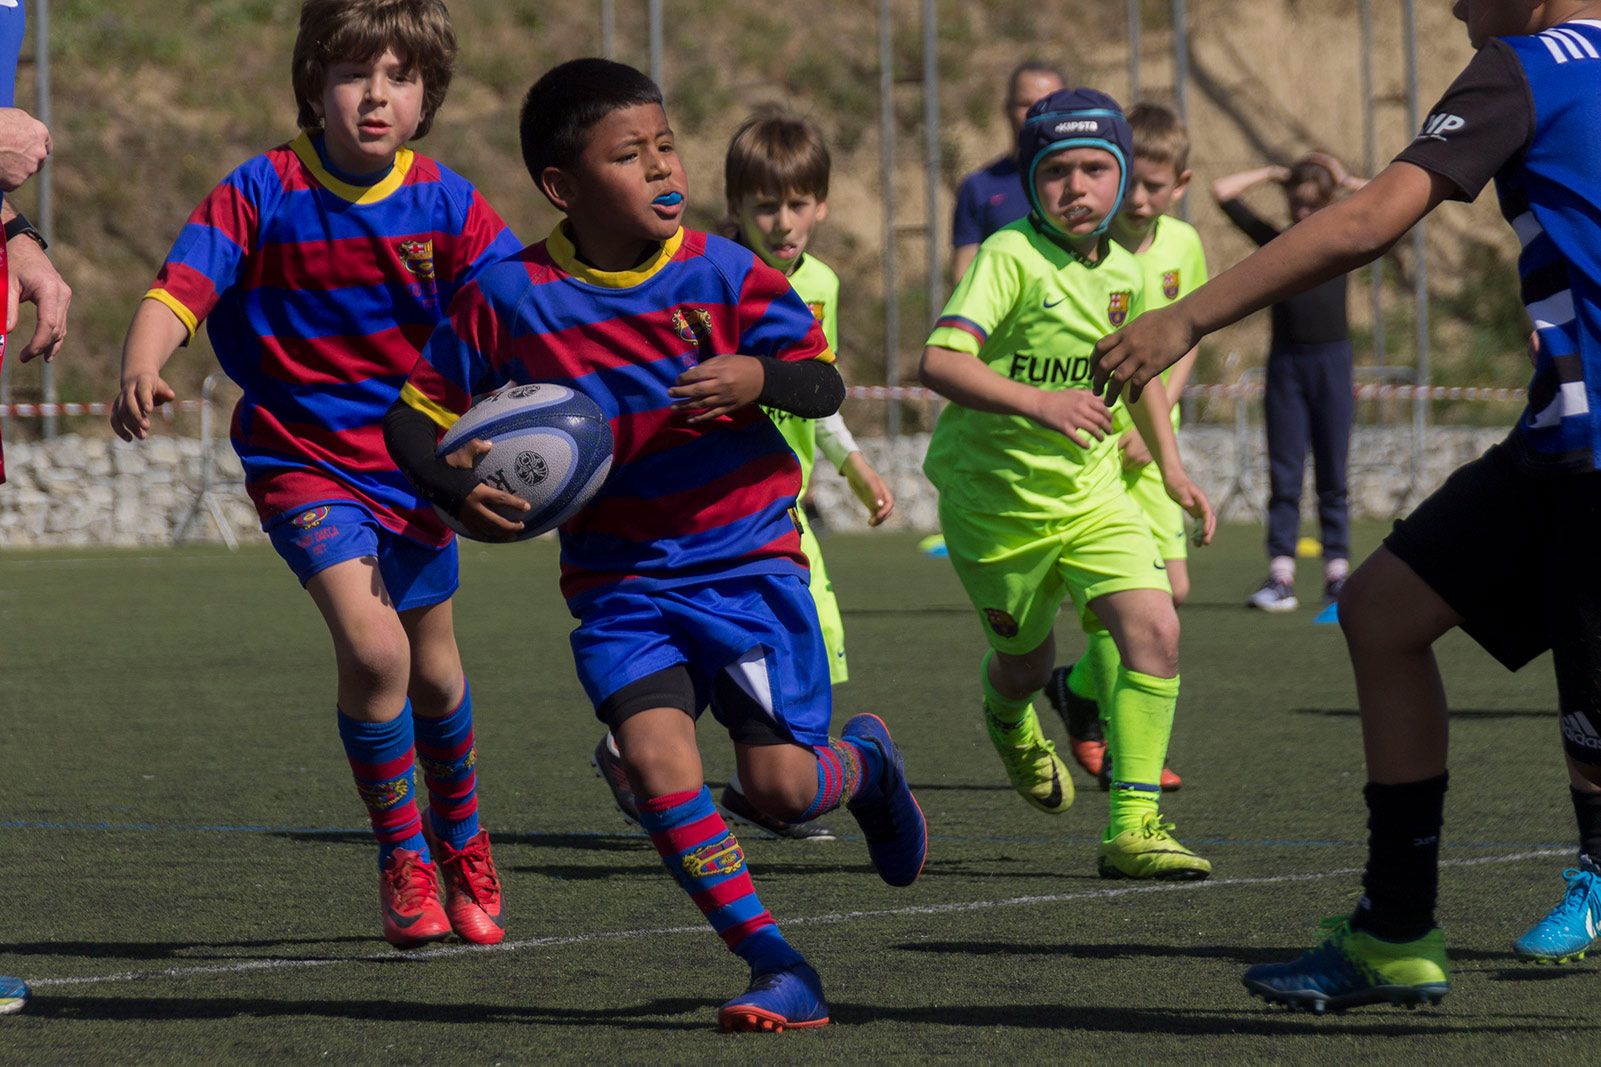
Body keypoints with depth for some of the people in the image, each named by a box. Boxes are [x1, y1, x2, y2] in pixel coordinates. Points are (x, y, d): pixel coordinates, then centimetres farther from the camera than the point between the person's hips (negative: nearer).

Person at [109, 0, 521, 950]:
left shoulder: (446, 205, -9)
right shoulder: (264, 194, -14)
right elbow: (179, 292, -23)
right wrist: (141, 370, -44)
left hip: (415, 461, 3)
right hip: (303, 460, -3)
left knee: (435, 669, 18)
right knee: (372, 647, -24)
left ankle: (462, 844, 46)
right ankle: (402, 855, -2)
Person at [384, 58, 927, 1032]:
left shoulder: (724, 273, -7)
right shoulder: (510, 299, -7)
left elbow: (826, 384, -3)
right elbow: (417, 416, 3)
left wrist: (759, 376, -25)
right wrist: (457, 490, -17)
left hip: (745, 557, -1)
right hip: (617, 578, 1)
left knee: (782, 786, -7)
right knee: (657, 763, -20)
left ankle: (867, 764, 32)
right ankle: (779, 971, -9)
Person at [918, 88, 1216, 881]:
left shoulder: (1123, 272, 0)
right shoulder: (1010, 257, -20)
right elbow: (939, 362, -34)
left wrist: (1171, 467, 18)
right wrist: (1037, 402, -46)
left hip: (1090, 490, 4)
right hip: (995, 495, -4)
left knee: (1154, 630, -17)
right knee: (1025, 661, 14)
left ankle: (1132, 828, -13)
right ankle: (1008, 725, 54)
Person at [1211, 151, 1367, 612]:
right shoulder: (1275, 241, 10)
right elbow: (1223, 192, 8)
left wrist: (1345, 181, 9)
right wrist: (1273, 174, 13)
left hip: (1331, 361, -1)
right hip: (1286, 363, 1)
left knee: (1333, 475, 2)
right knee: (1283, 475, -1)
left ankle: (1338, 574, 4)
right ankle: (1281, 577, -4)